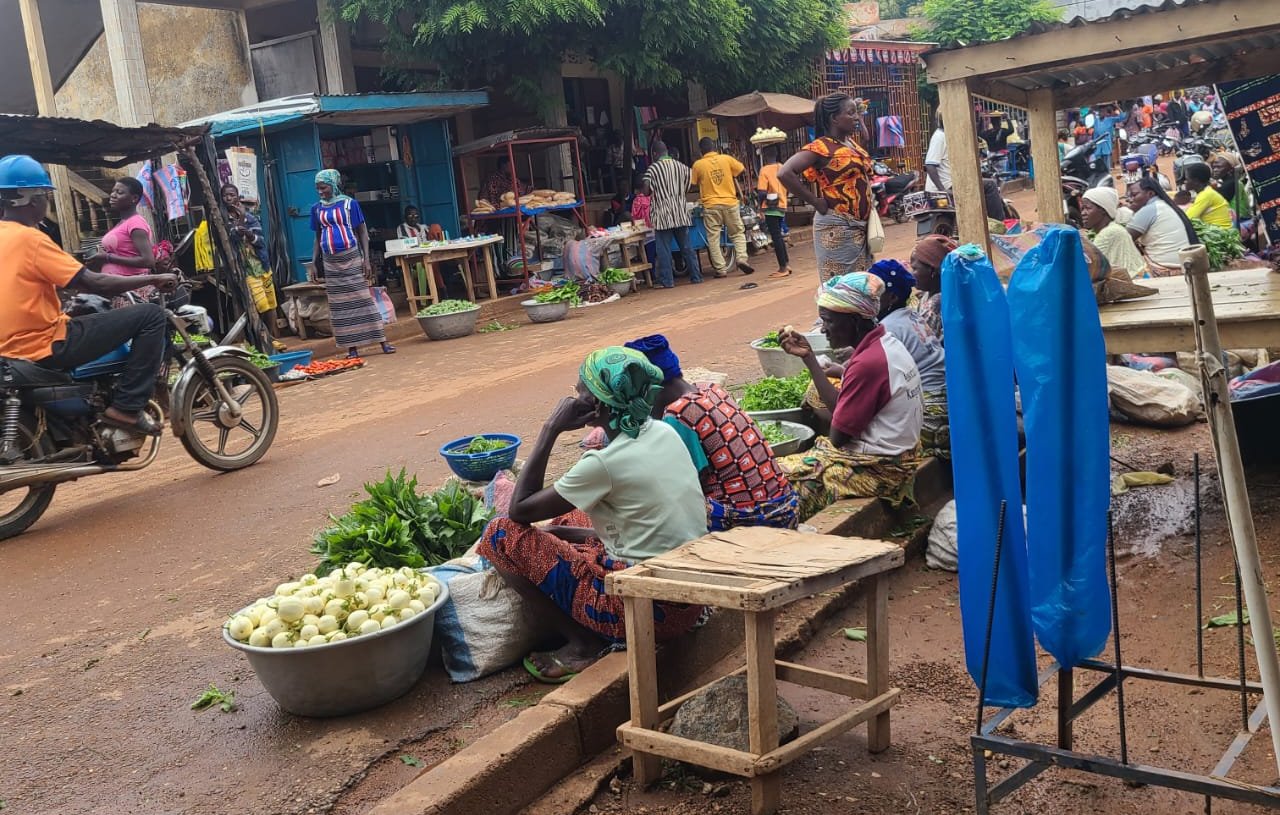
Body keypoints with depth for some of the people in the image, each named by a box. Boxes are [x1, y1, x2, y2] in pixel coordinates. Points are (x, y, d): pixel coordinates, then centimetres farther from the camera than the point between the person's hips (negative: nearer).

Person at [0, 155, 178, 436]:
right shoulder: (29, 238, -17)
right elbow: (96, 285, -19)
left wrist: (86, 266, 20)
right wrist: (154, 279, -9)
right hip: (46, 347, -10)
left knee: (96, 310, 38)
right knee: (152, 315, -10)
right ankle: (126, 407, -10)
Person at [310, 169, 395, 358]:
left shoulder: (349, 203, -1)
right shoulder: (317, 208, 8)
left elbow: (362, 231, -1)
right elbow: (318, 237, 14)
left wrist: (366, 259, -9)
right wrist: (314, 263, 7)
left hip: (351, 258, -3)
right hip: (330, 262, 3)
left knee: (363, 299, -4)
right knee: (340, 305, 3)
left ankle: (382, 341, -1)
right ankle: (352, 347, 7)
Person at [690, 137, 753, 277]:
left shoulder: (698, 165, -3)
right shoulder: (727, 159, -1)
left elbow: (694, 184, 6)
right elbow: (743, 170, 10)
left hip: (710, 205, -1)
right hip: (730, 203, 1)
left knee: (713, 238, 5)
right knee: (738, 233, 14)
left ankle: (720, 268, 2)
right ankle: (742, 258, -3)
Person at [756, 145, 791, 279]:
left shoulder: (765, 170, -13)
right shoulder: (782, 168, 5)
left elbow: (762, 193, -18)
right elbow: (787, 189, 12)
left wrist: (756, 189, 0)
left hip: (771, 208, -6)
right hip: (782, 206, 6)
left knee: (776, 237, -3)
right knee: (779, 236, 18)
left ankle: (783, 268, -2)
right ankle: (786, 264, 21)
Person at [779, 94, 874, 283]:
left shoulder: (852, 143, 12)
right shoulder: (822, 146, -12)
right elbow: (785, 173, -23)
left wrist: (860, 117, 17)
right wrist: (815, 202, -18)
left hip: (859, 227, 9)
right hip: (837, 228, -9)